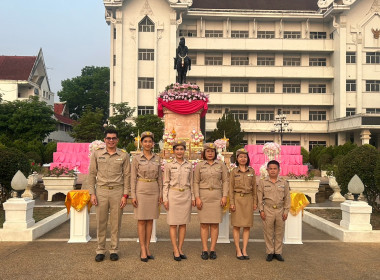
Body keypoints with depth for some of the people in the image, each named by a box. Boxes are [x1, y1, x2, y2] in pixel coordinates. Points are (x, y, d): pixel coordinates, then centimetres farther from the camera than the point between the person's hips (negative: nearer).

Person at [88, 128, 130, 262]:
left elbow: (127, 175, 3)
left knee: (116, 223, 5)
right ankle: (100, 250, 17)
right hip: (101, 191, 1)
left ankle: (114, 250, 17)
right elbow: (92, 174, 6)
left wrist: (125, 195, -3)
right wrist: (92, 193, 0)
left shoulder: (124, 155, 3)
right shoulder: (96, 154, 5)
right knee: (101, 222, 5)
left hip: (117, 191, 0)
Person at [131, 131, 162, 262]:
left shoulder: (157, 158, 7)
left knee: (150, 220, 8)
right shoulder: (136, 158, -3)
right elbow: (133, 178, -4)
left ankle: (147, 248, 17)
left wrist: (160, 194, 7)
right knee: (141, 220, 0)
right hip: (141, 190, -3)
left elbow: (159, 177, 10)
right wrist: (133, 195, -9)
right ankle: (142, 250, 8)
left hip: (154, 191, 4)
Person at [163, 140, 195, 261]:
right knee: (173, 223, -1)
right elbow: (165, 183, 1)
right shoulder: (169, 165, 0)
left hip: (186, 195, 3)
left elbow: (191, 183, 11)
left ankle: (180, 249, 15)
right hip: (173, 195, -3)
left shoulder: (189, 165, 7)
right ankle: (175, 250, 6)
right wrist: (165, 199, -5)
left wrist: (193, 197, 7)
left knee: (183, 223, 7)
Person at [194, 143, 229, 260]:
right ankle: (204, 250, 7)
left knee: (215, 223, 2)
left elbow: (225, 181, 5)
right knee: (204, 223, 1)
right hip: (203, 196, 0)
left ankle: (212, 249, 9)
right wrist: (197, 197, -6)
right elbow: (196, 182, 3)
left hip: (216, 196, 1)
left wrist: (224, 196, -3)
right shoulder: (199, 166, 5)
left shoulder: (221, 165, 7)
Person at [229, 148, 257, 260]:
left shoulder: (251, 171, 6)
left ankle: (244, 250, 12)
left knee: (247, 226, 4)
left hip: (248, 199, 2)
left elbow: (254, 188, 9)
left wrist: (255, 202, 5)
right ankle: (238, 250, 9)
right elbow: (231, 188, 1)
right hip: (237, 199, -2)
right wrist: (231, 203, -6)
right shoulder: (233, 172, 1)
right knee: (236, 226, 1)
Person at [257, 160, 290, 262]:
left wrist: (286, 211, 3)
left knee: (279, 232, 7)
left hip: (280, 211, 2)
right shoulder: (262, 182, 2)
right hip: (268, 211, -1)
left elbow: (287, 198, 8)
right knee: (268, 232, 3)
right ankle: (270, 252, 15)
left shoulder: (284, 183, 6)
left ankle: (278, 252, 19)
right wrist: (261, 210, -3)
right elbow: (259, 198, 3)